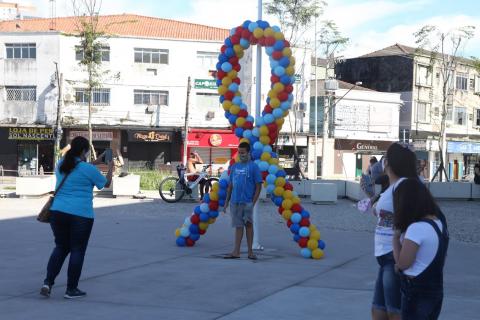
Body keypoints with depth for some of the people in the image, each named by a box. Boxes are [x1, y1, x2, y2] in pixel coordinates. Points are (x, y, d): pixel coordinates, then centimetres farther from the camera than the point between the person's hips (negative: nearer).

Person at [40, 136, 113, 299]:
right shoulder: (89, 169, -7)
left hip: (58, 211, 6)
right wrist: (110, 169, 27)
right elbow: (106, 183, 10)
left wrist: (94, 163, 36)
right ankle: (71, 289, 9)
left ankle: (48, 282, 4)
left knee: (61, 247, 17)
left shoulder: (61, 165, 10)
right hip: (80, 214, -5)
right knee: (77, 250, 5)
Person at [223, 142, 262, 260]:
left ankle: (250, 252, 7)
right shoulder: (234, 167, 13)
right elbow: (230, 186, 17)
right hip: (235, 202, 4)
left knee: (248, 224, 1)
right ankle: (236, 252, 8)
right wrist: (226, 202, 13)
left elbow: (258, 186, -4)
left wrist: (253, 203, -10)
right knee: (238, 226, 7)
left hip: (247, 202, -4)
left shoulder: (253, 167, -2)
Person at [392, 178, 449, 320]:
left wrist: (396, 238, -5)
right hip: (435, 290, 8)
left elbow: (402, 263, -18)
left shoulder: (416, 228, -23)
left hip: (417, 292, -8)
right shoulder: (440, 222, 4)